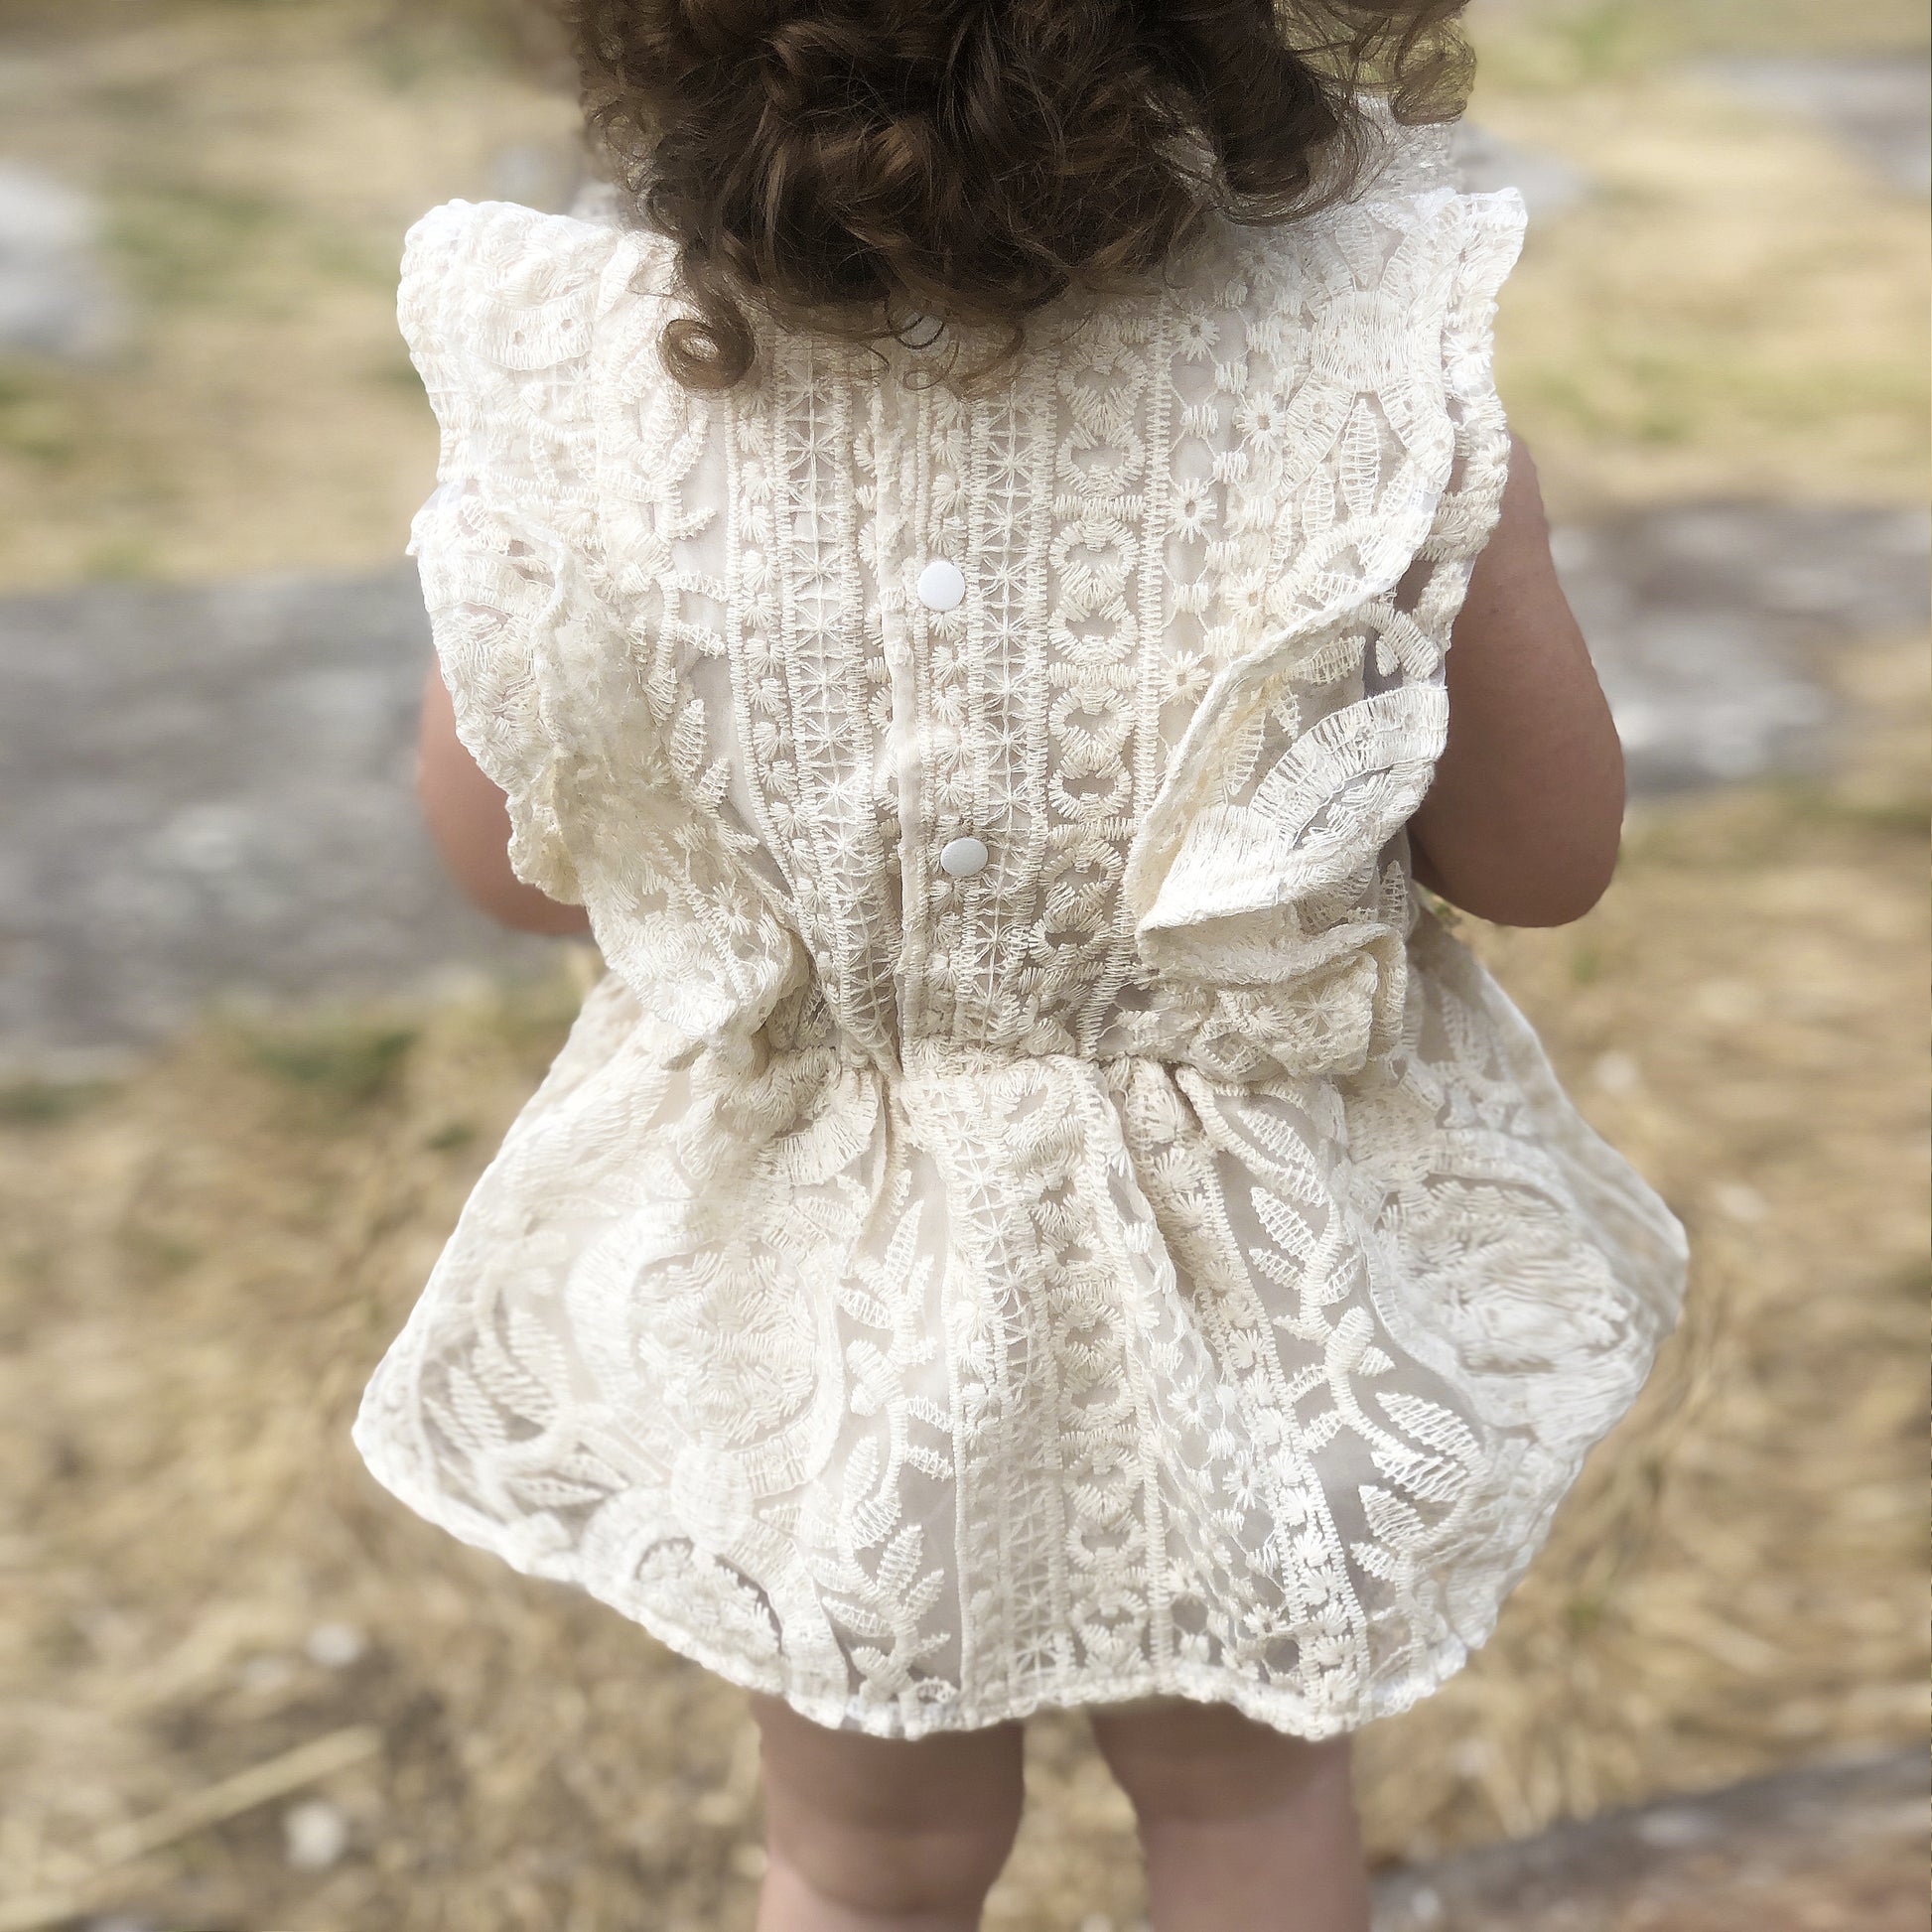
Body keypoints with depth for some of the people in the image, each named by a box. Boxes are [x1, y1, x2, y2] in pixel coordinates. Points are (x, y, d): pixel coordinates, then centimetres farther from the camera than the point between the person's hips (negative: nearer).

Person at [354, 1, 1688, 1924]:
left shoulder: (568, 369, -23)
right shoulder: (1371, 353, -25)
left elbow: (509, 860, -6)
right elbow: (1547, 857, -11)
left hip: (812, 1288, 1)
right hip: (1246, 1264, 0)